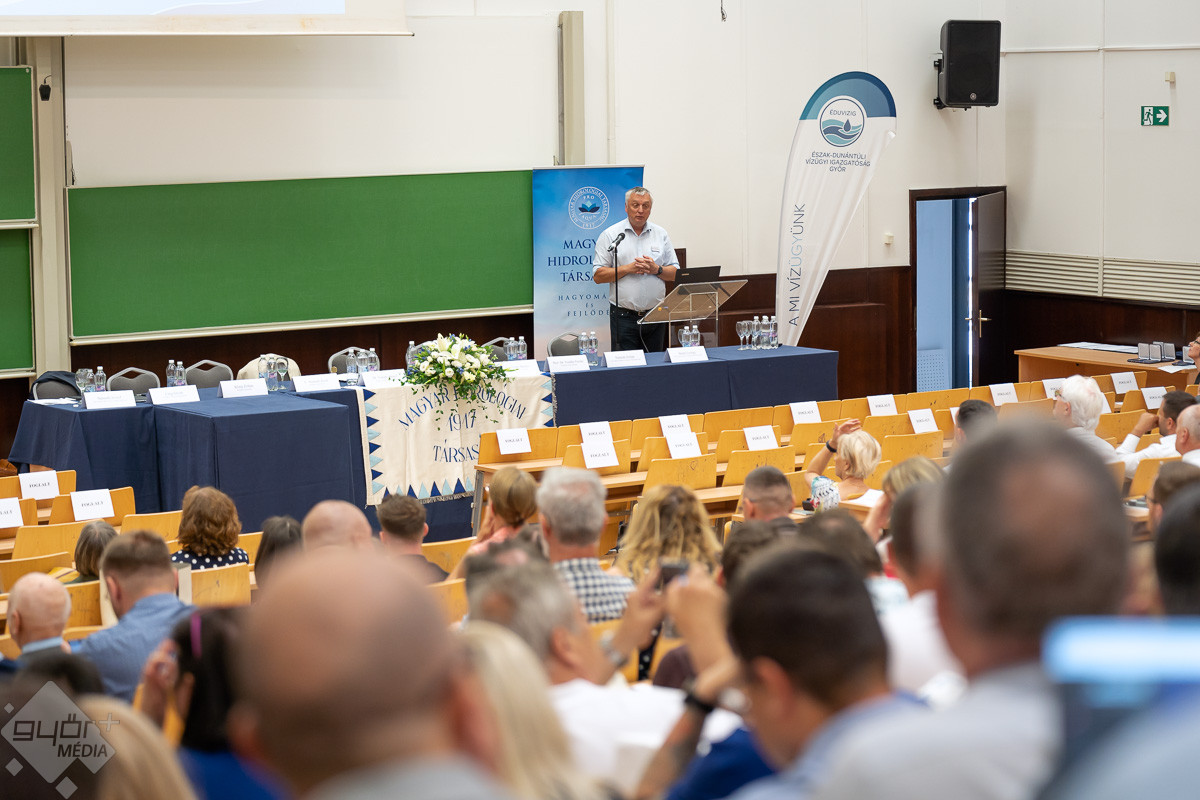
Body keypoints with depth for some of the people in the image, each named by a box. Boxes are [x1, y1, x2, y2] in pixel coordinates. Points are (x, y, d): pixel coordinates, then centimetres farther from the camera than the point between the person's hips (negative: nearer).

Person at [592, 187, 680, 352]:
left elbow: (675, 274, 10)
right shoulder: (610, 235, 2)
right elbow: (598, 276, -4)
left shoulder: (661, 235, 11)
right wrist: (628, 269, -14)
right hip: (624, 316, -3)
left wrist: (656, 269, -10)